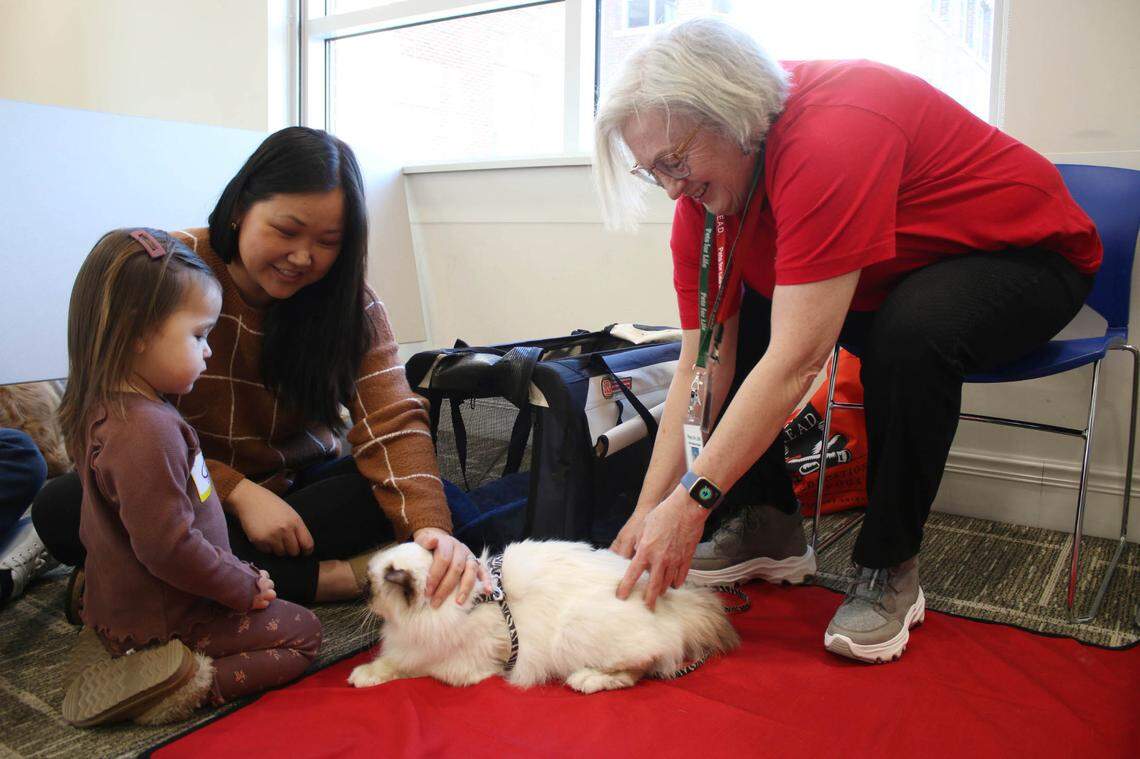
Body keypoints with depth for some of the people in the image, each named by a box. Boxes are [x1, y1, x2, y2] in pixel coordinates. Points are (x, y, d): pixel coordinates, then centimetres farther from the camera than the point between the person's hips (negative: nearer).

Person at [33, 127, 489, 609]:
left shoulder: (350, 303, -10)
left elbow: (391, 419, -23)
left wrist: (430, 527, -41)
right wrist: (238, 492, -27)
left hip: (294, 487, 0)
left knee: (394, 491, -26)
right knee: (60, 507, -29)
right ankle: (325, 578, -28)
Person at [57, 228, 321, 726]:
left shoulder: (105, 412, 4)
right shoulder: (147, 430, -29)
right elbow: (168, 545, -29)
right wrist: (245, 587, -14)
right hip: (163, 621, -9)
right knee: (301, 633, -1)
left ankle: (149, 670, 8)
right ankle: (192, 683, -13)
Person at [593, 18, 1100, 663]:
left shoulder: (832, 133, -35)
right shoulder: (703, 187, -11)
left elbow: (797, 362, -40)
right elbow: (703, 366, -13)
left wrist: (692, 501, -39)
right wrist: (650, 509, -18)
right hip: (887, 278, 7)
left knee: (910, 335, -37)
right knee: (730, 317, -6)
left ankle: (890, 567, -15)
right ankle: (771, 528, 4)